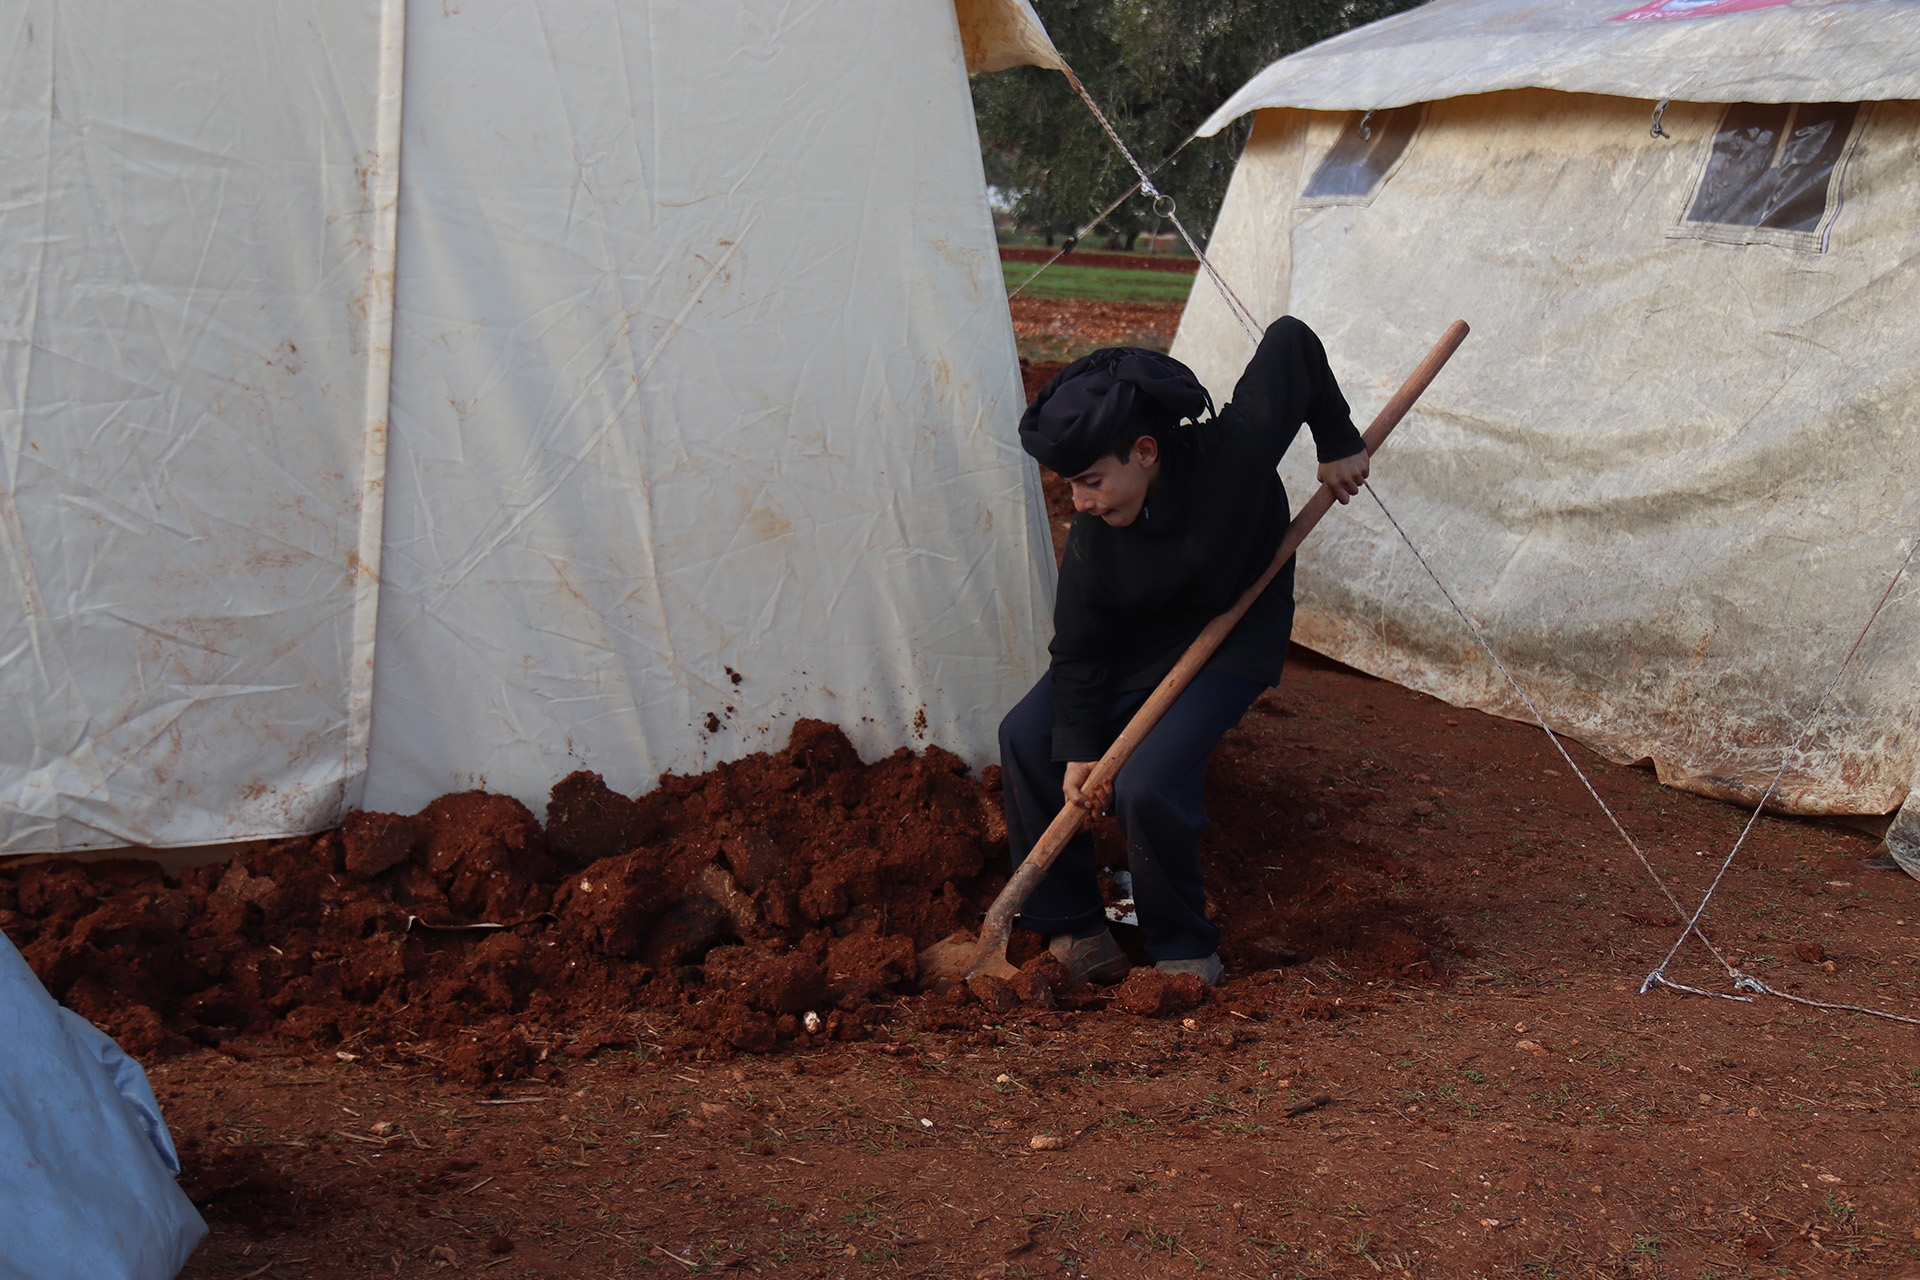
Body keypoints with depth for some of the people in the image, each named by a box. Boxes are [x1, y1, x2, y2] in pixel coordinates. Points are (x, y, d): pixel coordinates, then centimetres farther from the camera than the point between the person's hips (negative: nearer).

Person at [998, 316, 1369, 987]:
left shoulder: (1234, 450, -32)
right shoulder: (1093, 532, -22)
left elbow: (1290, 341, -17)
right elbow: (1077, 648, -10)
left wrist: (1338, 442, -10)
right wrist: (1077, 751, -15)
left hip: (1232, 645, -4)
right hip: (1134, 642, 5)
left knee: (1148, 784, -24)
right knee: (1028, 737, -7)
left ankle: (1186, 954, -2)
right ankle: (1070, 928, 7)